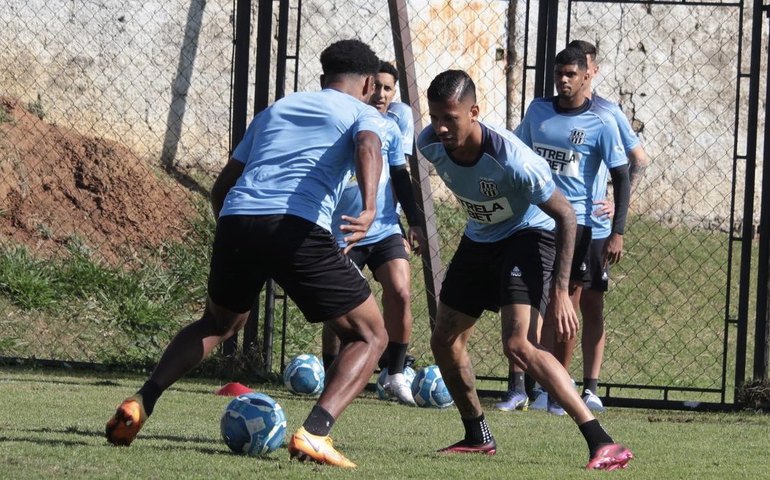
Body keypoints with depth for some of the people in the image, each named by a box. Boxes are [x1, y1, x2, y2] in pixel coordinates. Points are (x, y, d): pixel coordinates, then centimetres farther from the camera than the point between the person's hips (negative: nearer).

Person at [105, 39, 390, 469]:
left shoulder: (277, 109, 32)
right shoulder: (364, 114, 17)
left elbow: (222, 186, 31)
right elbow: (368, 147, -10)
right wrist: (369, 207, -27)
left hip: (236, 222, 5)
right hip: (298, 227, -5)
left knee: (220, 322, 33)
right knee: (370, 337, 8)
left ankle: (142, 402, 16)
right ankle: (314, 433, -14)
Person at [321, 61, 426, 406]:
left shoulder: (390, 129, 7)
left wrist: (414, 221, 11)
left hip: (386, 231, 4)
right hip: (343, 233, -4)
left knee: (400, 293, -12)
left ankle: (395, 376, -3)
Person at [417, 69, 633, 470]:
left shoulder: (512, 161, -35)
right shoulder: (430, 144, -18)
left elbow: (564, 214, -24)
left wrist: (560, 291, -27)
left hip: (528, 236, -7)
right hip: (480, 238, 7)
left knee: (517, 345, -25)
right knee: (444, 340, 11)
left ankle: (602, 443, -28)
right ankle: (477, 436, 33)